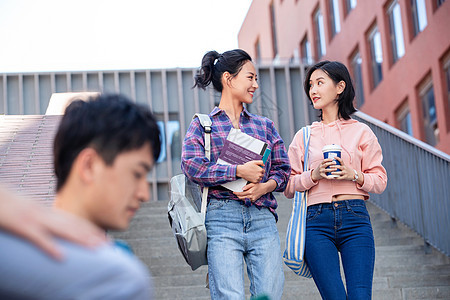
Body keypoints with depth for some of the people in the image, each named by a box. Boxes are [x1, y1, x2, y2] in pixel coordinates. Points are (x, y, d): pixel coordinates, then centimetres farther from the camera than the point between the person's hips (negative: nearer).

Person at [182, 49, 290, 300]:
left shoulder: (264, 125, 22)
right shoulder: (202, 125, 10)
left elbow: (283, 169, 16)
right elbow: (192, 166, -6)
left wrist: (264, 186, -6)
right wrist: (239, 171, -12)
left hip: (262, 218, 4)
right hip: (221, 217, -3)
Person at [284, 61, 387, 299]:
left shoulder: (361, 132, 12)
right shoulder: (303, 136, 14)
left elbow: (380, 181, 10)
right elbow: (288, 187, 10)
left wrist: (354, 175, -8)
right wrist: (313, 175, -7)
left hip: (355, 217, 0)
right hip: (317, 222, 0)